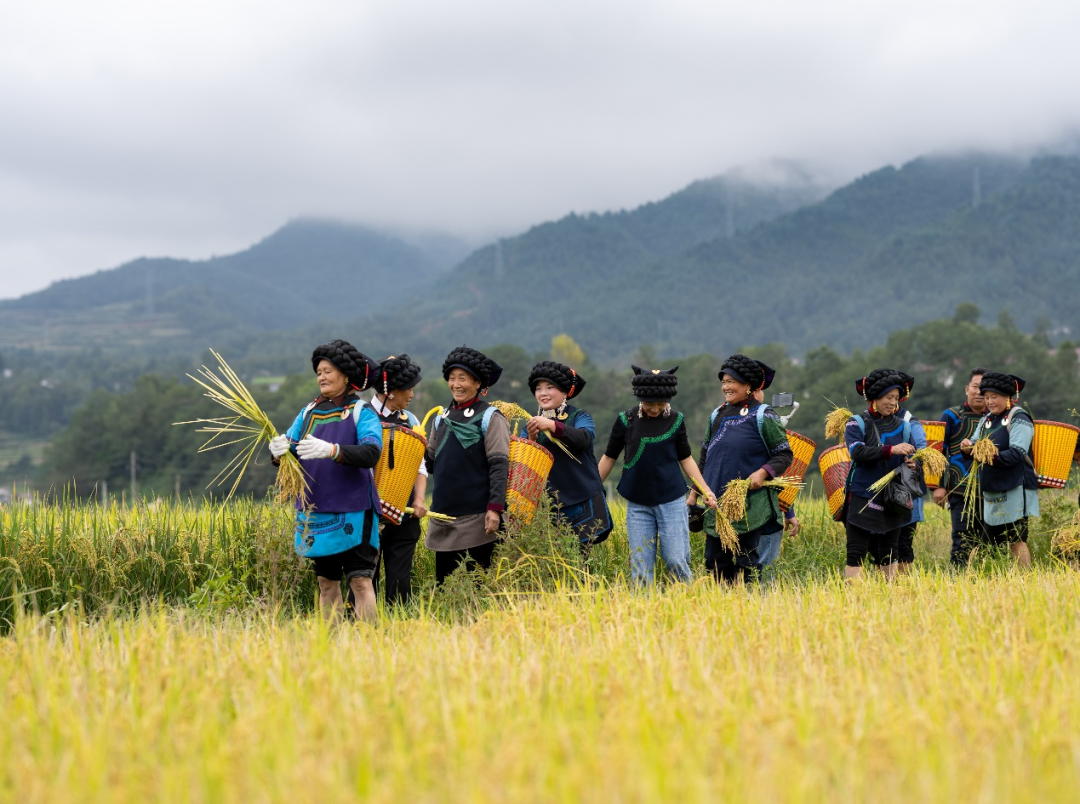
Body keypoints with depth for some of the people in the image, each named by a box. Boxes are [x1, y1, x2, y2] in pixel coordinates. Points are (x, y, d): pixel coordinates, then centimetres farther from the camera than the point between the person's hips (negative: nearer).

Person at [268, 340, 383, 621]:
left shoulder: (362, 413, -3)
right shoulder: (309, 412, 13)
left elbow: (372, 453, -19)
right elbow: (288, 443, 4)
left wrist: (331, 451, -35)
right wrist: (279, 450, -21)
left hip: (352, 514, -5)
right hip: (316, 512, 5)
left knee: (360, 580, -10)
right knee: (327, 582, 10)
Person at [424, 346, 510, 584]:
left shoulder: (490, 418, -3)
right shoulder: (441, 419, 15)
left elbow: (499, 466, -10)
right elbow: (431, 464, 19)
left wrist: (495, 508, -19)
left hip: (476, 517, -6)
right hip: (442, 517, 6)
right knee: (443, 583, 8)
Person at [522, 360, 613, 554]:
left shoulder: (579, 417, 2)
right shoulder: (532, 424, 12)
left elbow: (585, 438, -21)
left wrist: (552, 425, -33)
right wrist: (531, 439, -18)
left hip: (583, 502, -3)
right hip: (548, 504, 3)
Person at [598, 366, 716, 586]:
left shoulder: (675, 420, 0)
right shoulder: (626, 420, -1)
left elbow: (685, 458, 10)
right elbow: (609, 457, 9)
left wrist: (706, 490, 3)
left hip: (672, 501, -1)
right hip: (637, 504, 1)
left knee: (676, 561, -5)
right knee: (640, 567, 1)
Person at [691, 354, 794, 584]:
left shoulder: (763, 416, -4)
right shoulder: (718, 416, 13)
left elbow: (785, 455, -3)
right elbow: (704, 457, 21)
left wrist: (763, 472, -21)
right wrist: (694, 494, 19)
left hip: (751, 504, -5)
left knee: (745, 561, -3)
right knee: (716, 561, 4)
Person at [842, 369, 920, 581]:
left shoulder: (903, 426, 10)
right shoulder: (857, 424, -1)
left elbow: (912, 458, 10)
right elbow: (857, 452, -18)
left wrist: (911, 464, -15)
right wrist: (891, 450, -28)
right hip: (863, 499, -4)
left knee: (888, 556, 9)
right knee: (856, 555, -6)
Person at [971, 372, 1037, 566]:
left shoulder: (1018, 419, -8)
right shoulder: (986, 419, 15)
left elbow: (1017, 453, -18)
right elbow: (977, 444, 10)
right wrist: (970, 447, -13)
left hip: (1014, 490, -7)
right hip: (992, 491, 7)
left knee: (1016, 541, -7)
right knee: (989, 542, 8)